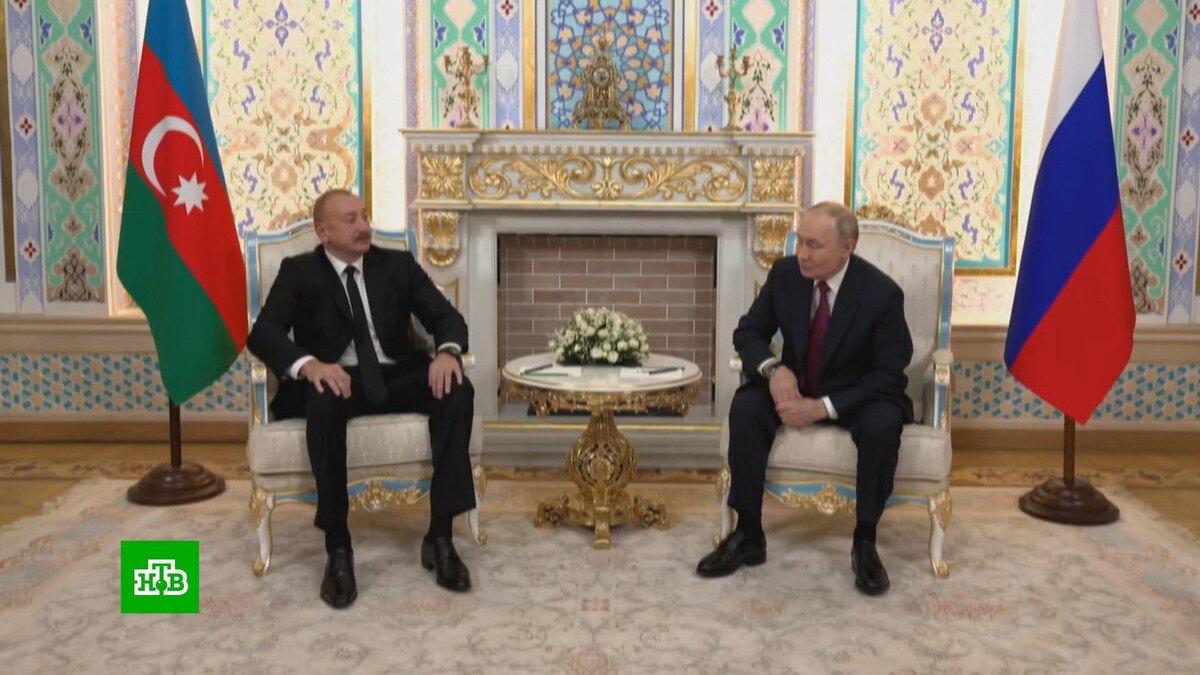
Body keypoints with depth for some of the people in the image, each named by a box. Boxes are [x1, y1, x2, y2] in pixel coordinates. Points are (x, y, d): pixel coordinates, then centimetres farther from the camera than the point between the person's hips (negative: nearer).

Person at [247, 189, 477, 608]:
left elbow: (446, 316, 3)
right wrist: (309, 364, -31)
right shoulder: (298, 272, 4)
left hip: (396, 379, 3)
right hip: (336, 380, -2)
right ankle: (338, 549, -30)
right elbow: (263, 333, -10)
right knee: (324, 401, -38)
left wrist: (448, 351, -22)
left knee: (458, 390, -27)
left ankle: (440, 535, -23)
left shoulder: (398, 264, 11)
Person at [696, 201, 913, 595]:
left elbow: (889, 375, -18)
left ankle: (864, 542, -16)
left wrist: (824, 407, -29)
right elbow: (748, 332, 0)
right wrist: (773, 369, -24)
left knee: (883, 423, -35)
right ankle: (748, 534, -17)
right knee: (745, 407, -26)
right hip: (794, 386, 3)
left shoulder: (882, 293, -20)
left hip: (855, 396, -3)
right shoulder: (784, 273, -10)